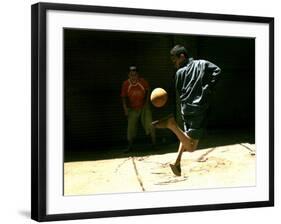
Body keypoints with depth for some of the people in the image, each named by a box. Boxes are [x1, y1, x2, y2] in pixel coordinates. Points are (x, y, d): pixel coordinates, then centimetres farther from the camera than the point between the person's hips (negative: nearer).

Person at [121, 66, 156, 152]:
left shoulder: (143, 82, -14)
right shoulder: (126, 84, -14)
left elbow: (148, 91, 5)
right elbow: (124, 97, -4)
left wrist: (147, 102, -1)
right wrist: (125, 108, -13)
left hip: (144, 107, 0)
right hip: (132, 109, 0)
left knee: (149, 124, -6)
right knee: (131, 127, -1)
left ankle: (154, 143, 7)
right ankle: (130, 147, 9)